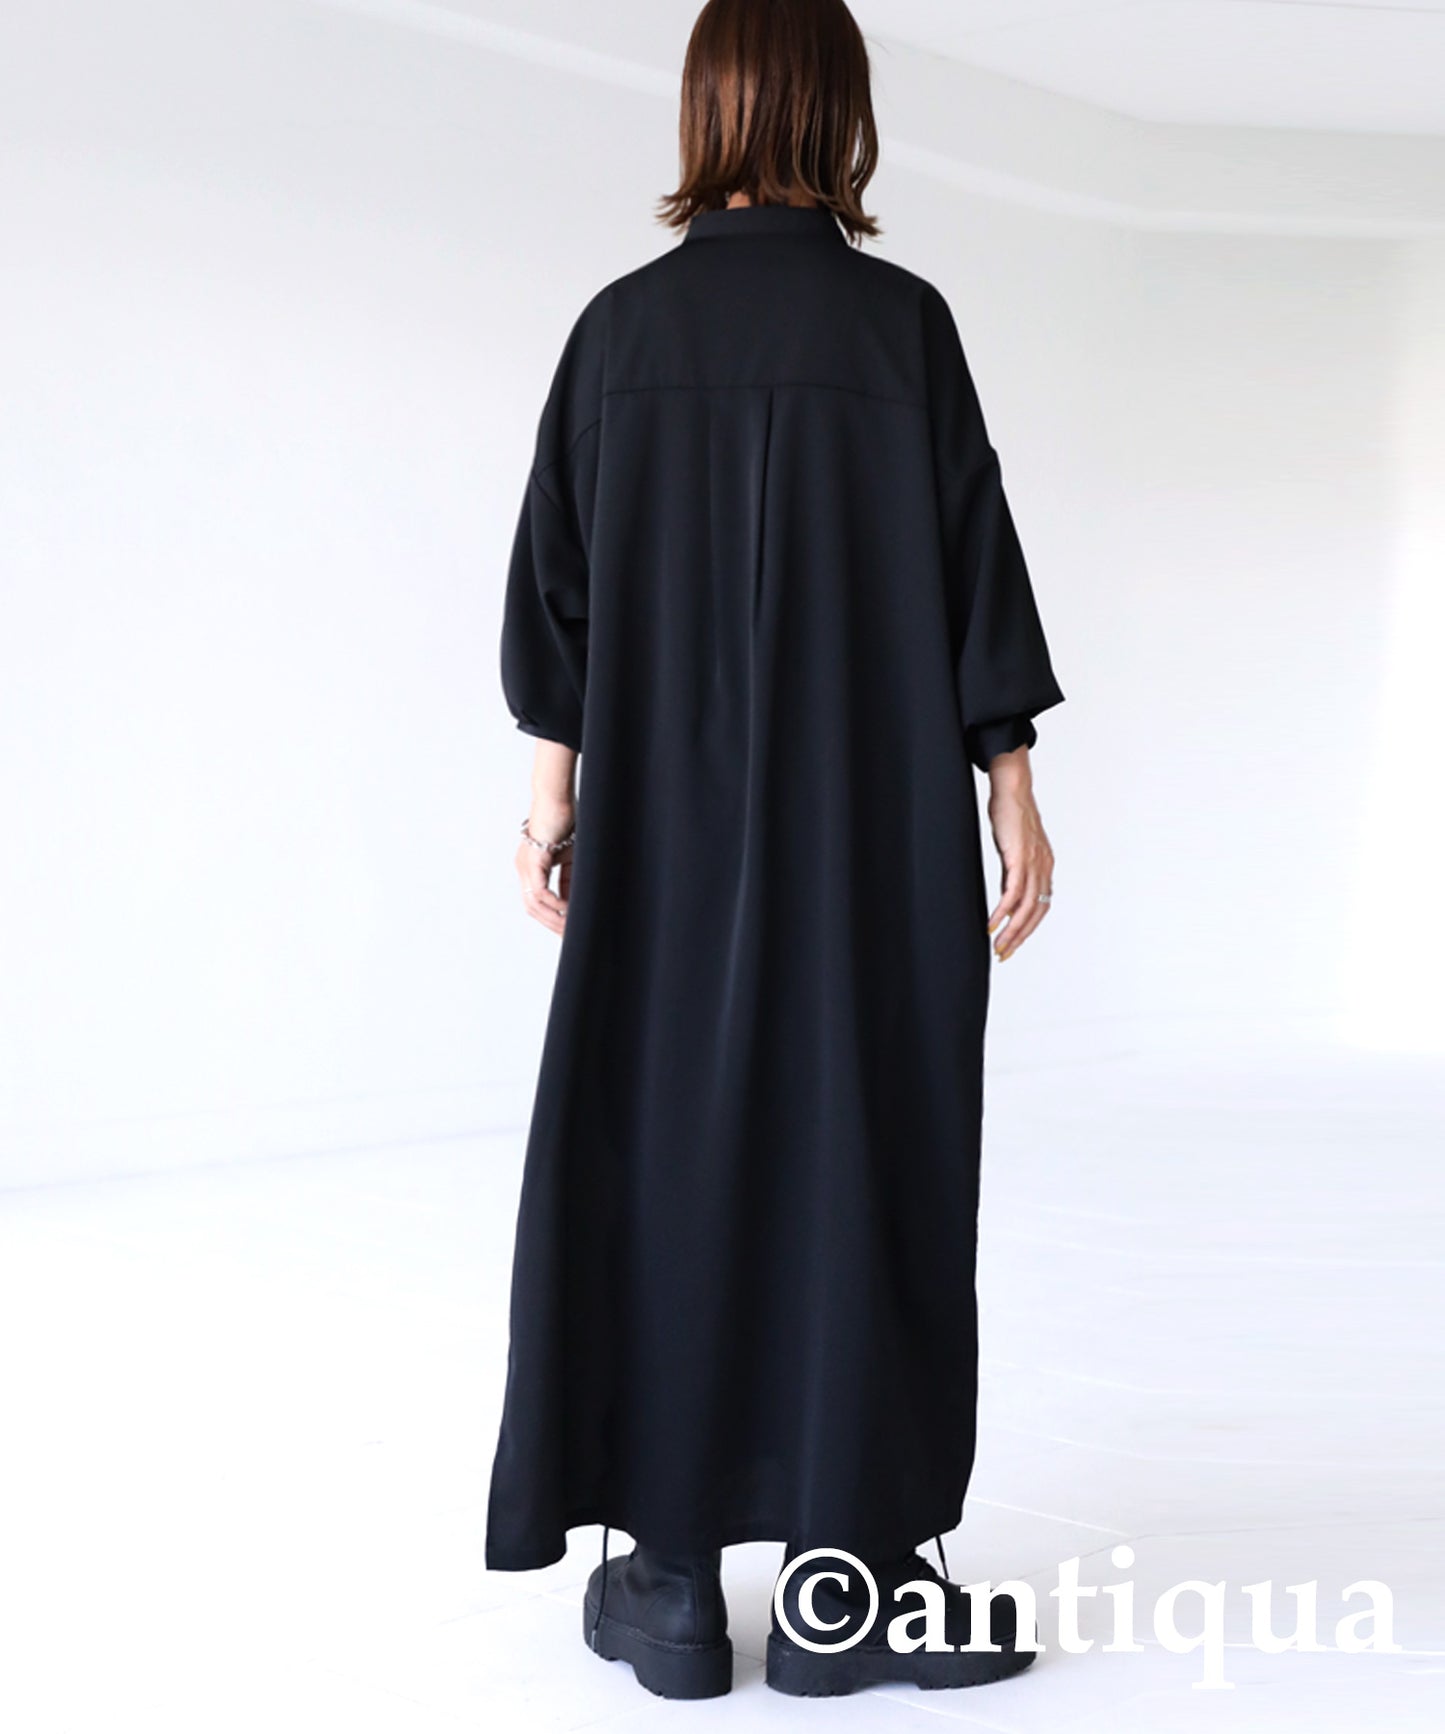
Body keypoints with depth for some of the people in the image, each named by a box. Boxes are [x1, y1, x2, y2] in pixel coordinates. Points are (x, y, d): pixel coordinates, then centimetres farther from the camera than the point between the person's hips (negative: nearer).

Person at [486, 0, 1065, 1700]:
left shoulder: (621, 327, 2)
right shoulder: (901, 321, -5)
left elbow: (557, 580, 3)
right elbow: (972, 561, -6)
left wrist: (555, 786, 10)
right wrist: (1013, 788, 0)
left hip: (666, 811, 2)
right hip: (875, 811, -2)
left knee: (661, 1142, 8)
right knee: (867, 1147, 4)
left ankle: (672, 1575, 10)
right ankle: (844, 1578, 9)